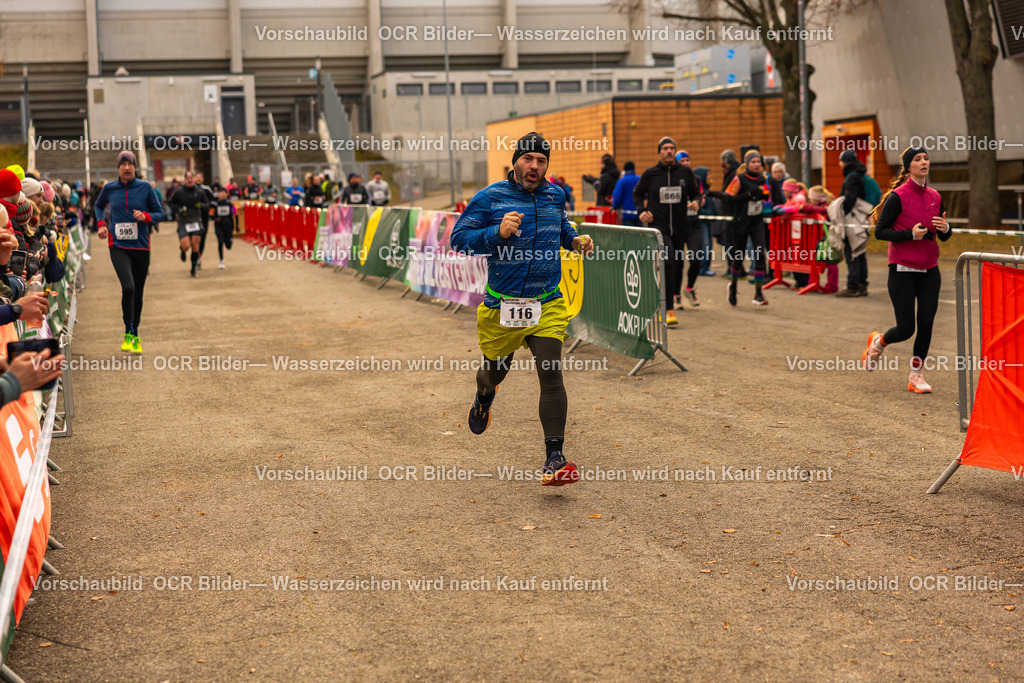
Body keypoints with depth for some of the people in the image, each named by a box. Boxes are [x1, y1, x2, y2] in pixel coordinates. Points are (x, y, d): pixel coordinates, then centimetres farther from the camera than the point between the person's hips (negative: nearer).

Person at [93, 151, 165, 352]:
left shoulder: (145, 187, 1)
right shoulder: (109, 188, 3)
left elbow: (160, 214, 6)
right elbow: (99, 205, 24)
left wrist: (145, 216, -14)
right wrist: (101, 223, 7)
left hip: (141, 247, 1)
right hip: (118, 246, -1)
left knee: (138, 293, 9)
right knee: (128, 287, -22)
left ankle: (135, 336, 27)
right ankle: (128, 333, -7)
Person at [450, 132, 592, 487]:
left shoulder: (554, 195, 8)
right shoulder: (490, 198, -7)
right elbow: (459, 237, -9)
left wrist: (575, 240, 7)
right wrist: (498, 233, -23)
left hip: (547, 305, 2)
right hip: (501, 305, -1)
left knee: (551, 375, -13)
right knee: (495, 371, 17)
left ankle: (554, 457, -12)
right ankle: (484, 396, 57)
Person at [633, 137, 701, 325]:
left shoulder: (685, 172, 4)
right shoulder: (650, 174, 0)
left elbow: (694, 193, 18)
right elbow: (637, 193, 16)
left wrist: (695, 203, -4)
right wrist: (641, 211, 1)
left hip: (680, 226, 3)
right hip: (658, 227, -3)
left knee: (677, 265, 11)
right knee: (667, 263, -18)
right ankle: (669, 310, -18)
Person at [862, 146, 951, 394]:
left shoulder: (935, 197, 8)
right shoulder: (898, 196, -10)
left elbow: (944, 236, 15)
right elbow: (880, 232, -11)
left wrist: (945, 228, -8)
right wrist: (910, 234, -21)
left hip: (929, 270, 5)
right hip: (902, 270, -5)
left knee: (926, 323, 0)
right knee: (905, 329, -3)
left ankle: (916, 375, 13)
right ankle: (878, 342, 30)